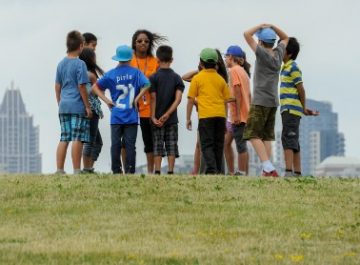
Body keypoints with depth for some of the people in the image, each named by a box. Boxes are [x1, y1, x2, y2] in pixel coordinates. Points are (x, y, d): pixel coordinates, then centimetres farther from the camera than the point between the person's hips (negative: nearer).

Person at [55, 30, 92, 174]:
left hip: (63, 106, 6)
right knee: (77, 139, -4)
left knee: (64, 139, 8)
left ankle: (59, 170, 7)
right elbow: (81, 86, -10)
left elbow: (57, 86, 15)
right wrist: (88, 106, -5)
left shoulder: (61, 64, 11)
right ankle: (76, 170, -5)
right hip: (78, 106, -6)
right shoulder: (80, 64, -8)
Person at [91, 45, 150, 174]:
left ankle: (116, 171, 2)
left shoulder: (111, 74, 4)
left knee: (115, 145, 3)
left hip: (116, 116, 1)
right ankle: (130, 171, -3)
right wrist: (137, 99, -6)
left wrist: (106, 100, 2)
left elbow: (95, 87, 3)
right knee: (130, 144, 0)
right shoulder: (135, 72, 0)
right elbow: (146, 85, -14)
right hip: (131, 116, -1)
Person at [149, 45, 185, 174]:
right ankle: (170, 171, 1)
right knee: (171, 146, 5)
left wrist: (153, 117, -8)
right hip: (172, 119, 2)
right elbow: (178, 98, -9)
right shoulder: (176, 77, 2)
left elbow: (153, 98, -9)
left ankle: (157, 172, -2)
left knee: (157, 146, 2)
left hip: (157, 119, -2)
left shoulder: (154, 77, -5)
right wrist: (167, 114, -10)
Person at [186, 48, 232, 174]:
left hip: (206, 116, -4)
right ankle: (218, 171, 12)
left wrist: (188, 118, 8)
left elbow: (191, 99, 2)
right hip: (220, 115, 4)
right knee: (218, 144, 10)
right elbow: (227, 99, 14)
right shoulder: (220, 79, 12)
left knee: (207, 145, -5)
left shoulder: (197, 78, 2)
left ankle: (212, 169, -20)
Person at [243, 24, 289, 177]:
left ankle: (268, 167, -21)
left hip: (260, 102, -7)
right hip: (273, 102, 7)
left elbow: (247, 34, -13)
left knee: (253, 135, -7)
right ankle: (268, 170, 2)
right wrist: (272, 27, 13)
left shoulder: (262, 54, -10)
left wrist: (260, 26, 0)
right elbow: (285, 38, 27)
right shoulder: (278, 54, 8)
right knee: (266, 137, 9)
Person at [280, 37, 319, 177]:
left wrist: (304, 109, -2)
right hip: (288, 109, 10)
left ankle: (288, 171, -25)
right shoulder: (286, 67, 18)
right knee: (293, 141, 11)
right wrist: (303, 109, 19)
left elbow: (301, 89, -11)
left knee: (287, 138, -16)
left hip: (291, 109, -10)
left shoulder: (293, 67, -11)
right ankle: (297, 173, 14)